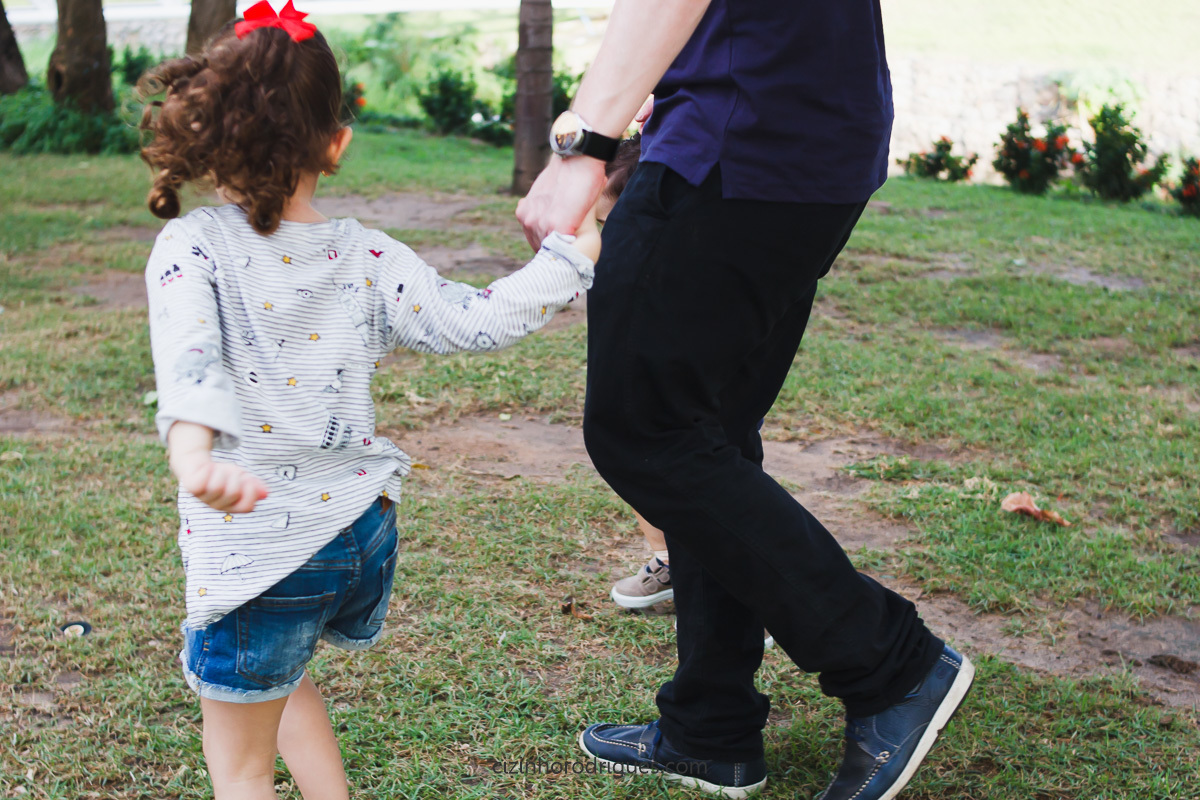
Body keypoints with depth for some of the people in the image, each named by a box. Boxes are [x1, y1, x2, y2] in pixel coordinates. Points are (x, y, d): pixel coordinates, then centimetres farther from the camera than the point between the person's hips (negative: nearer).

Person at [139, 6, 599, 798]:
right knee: (280, 677, 35)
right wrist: (576, 249, 10)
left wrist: (193, 449, -46)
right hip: (365, 534, 5)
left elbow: (189, 351, -29)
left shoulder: (190, 245, -10)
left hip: (255, 552, -4)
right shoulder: (371, 258, -1)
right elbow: (482, 319, -1)